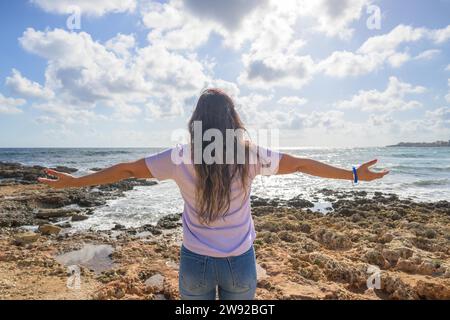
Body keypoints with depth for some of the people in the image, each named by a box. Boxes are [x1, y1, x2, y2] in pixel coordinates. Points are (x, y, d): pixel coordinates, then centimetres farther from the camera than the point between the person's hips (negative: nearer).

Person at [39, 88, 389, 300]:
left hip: (196, 262, 0)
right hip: (240, 263, 1)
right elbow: (302, 164, -2)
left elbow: (126, 169, -2)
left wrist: (74, 181, 13)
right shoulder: (251, 155, -10)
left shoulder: (181, 157, -11)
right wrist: (355, 174, 11)